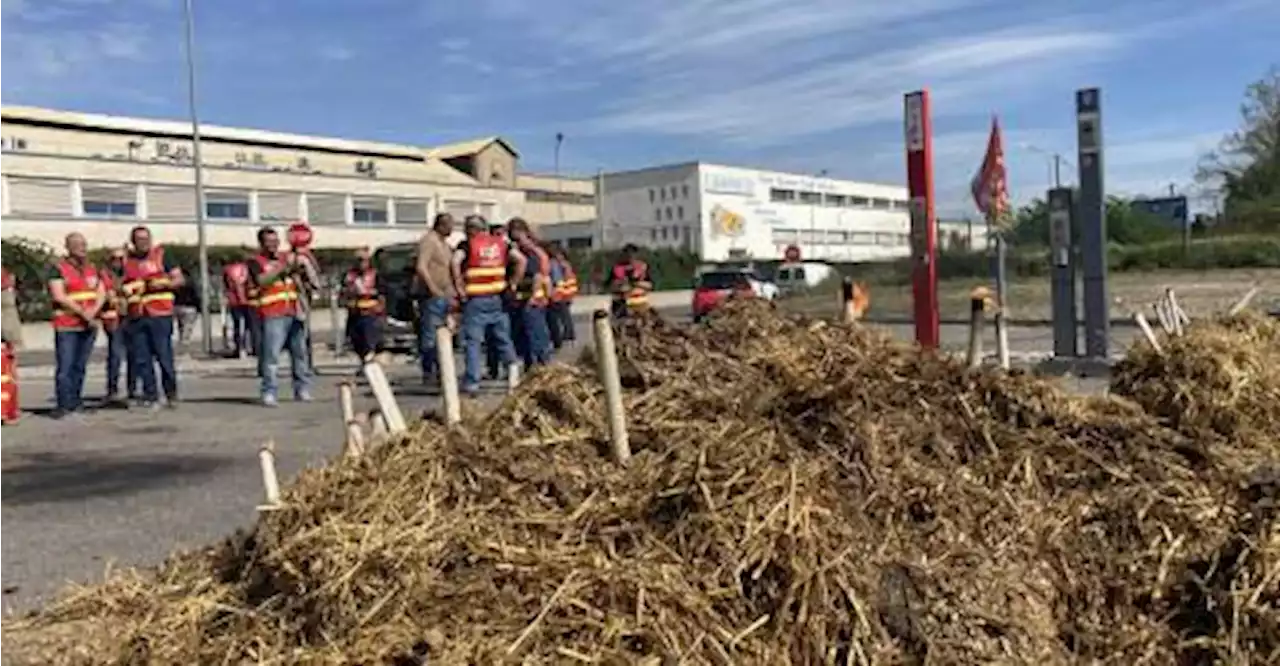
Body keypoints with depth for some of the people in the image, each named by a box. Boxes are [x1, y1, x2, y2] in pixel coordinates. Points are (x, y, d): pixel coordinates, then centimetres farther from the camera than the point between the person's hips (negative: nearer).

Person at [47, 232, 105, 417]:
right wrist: (82, 312, -12)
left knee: (80, 366, 8)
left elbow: (101, 293, 10)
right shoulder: (58, 268, -2)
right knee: (65, 366, -8)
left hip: (89, 326, 5)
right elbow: (59, 296, -10)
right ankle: (64, 404, -5)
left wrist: (93, 311, -8)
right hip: (66, 326, -5)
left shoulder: (92, 269, 15)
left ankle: (76, 400, 16)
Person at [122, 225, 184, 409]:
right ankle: (150, 395, 12)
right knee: (142, 359, 3)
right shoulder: (126, 261, 13)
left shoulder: (161, 255, 6)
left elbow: (179, 279, 4)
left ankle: (171, 394, 7)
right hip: (136, 317, 3)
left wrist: (163, 284, -14)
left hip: (160, 314, -3)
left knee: (164, 357, -4)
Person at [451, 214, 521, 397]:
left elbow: (455, 262, -21)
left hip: (475, 300, -4)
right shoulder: (500, 243, 9)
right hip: (497, 298, 4)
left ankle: (472, 382, -4)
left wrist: (459, 288, -14)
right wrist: (512, 284, 8)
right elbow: (521, 260, 4)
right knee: (503, 339, 15)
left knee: (473, 342, 0)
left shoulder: (467, 244, -3)